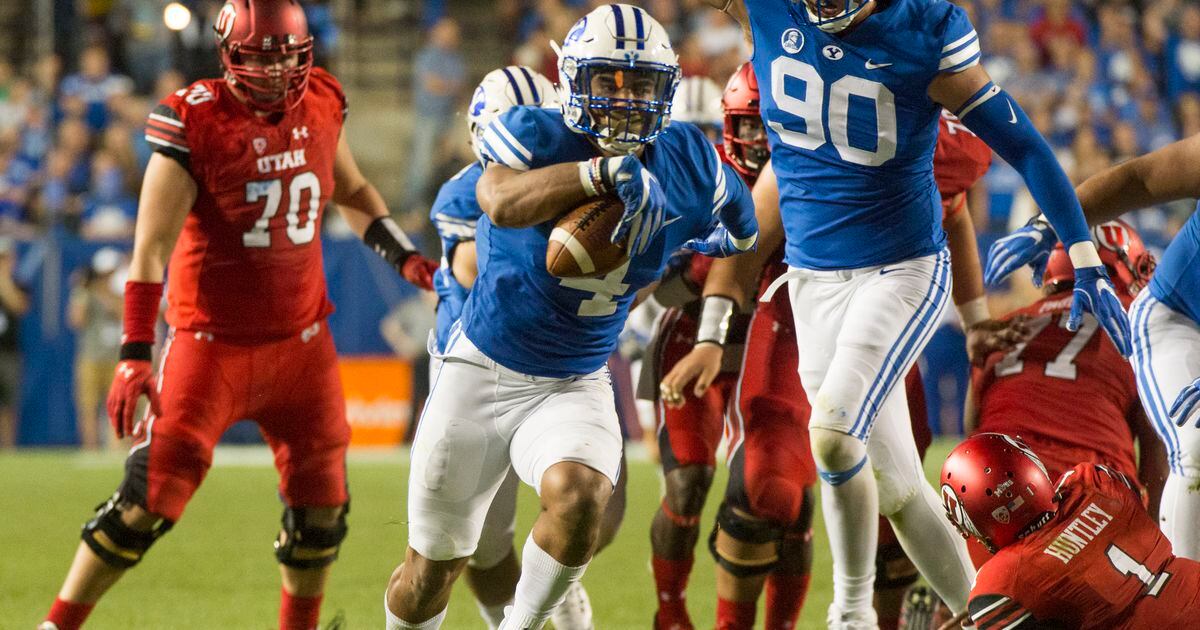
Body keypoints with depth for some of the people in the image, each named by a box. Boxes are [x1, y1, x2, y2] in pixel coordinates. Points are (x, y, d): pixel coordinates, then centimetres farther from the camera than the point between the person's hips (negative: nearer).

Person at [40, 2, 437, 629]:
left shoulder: (321, 105, 1)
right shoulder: (193, 124, -16)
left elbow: (352, 193, 22)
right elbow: (151, 249, -16)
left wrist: (404, 257, 10)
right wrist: (134, 357, -21)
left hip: (301, 341, 5)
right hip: (212, 343, -5)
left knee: (320, 507, 8)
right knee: (149, 500, -10)